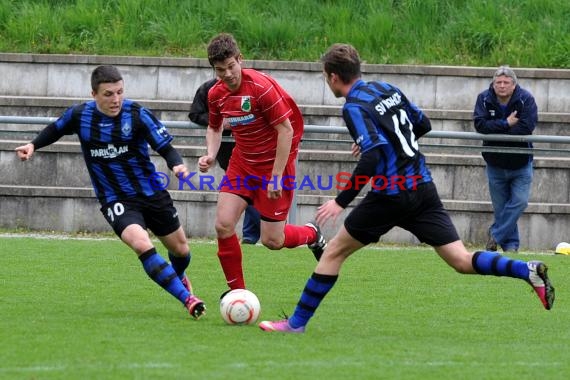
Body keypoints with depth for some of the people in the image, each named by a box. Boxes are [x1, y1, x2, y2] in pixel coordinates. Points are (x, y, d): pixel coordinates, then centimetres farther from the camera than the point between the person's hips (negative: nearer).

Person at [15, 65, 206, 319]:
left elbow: (166, 147, -15)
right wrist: (33, 145, 3)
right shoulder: (79, 116, -8)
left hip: (152, 193, 1)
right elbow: (56, 129, 15)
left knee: (180, 250, 16)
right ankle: (188, 299, -27)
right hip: (116, 200, -1)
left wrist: (177, 165, -35)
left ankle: (178, 277, 54)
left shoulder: (137, 115, -15)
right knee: (142, 244, -29)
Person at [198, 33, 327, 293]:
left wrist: (276, 177, -20)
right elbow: (214, 127, 18)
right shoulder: (216, 94, -3)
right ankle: (237, 291, 4)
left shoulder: (261, 86, -23)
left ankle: (311, 234, 31)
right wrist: (211, 155, -3)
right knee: (223, 225, -11)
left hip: (275, 162, -5)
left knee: (272, 240, -3)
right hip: (242, 162, 6)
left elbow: (286, 130, -20)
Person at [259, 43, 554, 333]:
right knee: (462, 261, 3)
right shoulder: (387, 89, 11)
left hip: (391, 195, -7)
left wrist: (341, 201, -20)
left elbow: (372, 157, -23)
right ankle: (528, 270, -17)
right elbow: (423, 124, 21)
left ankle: (297, 322, 12)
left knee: (334, 251, 8)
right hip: (423, 187, 7)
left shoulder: (354, 107, -12)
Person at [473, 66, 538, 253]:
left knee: (519, 201, -11)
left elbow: (526, 127, -26)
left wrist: (495, 130, -22)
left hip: (521, 163, -1)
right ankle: (510, 244, 17)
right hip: (495, 164, 2)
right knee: (500, 207, 5)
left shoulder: (526, 99, -13)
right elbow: (480, 124, -20)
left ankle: (495, 235, 3)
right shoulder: (484, 99, -7)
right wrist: (506, 124, -26)